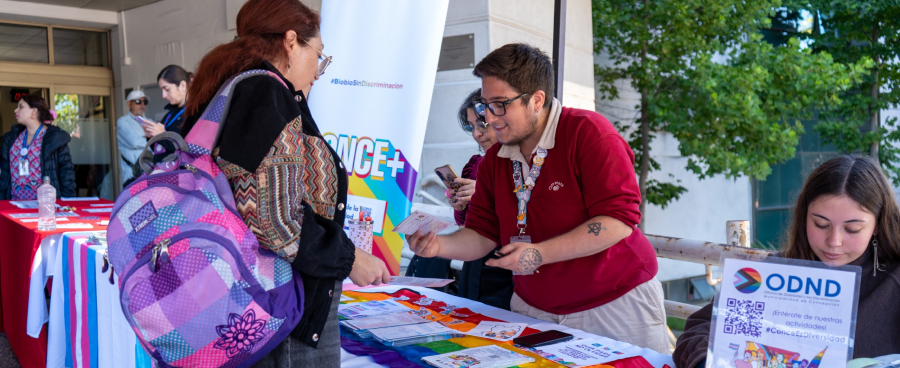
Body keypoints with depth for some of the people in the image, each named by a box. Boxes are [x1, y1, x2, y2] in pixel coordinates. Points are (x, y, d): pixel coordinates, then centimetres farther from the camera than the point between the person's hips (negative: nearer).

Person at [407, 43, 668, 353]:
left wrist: (540, 253, -28)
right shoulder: (493, 159, 3)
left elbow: (619, 219, -23)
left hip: (617, 303, -4)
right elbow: (482, 235, 5)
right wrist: (439, 245, -16)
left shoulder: (588, 132, -16)